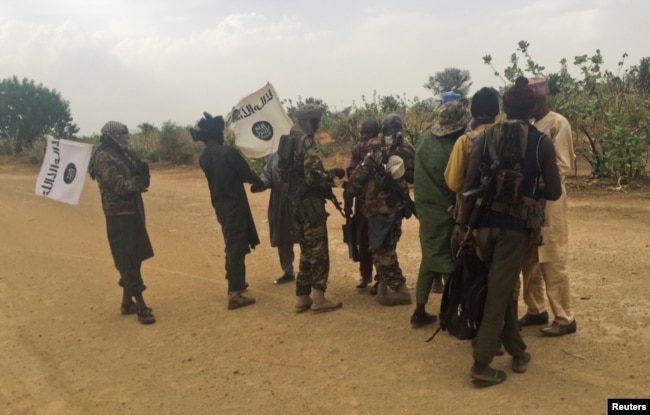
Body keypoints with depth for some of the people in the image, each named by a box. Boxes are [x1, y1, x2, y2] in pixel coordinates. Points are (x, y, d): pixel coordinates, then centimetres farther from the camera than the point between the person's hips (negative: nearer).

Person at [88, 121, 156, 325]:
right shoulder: (104, 158, -13)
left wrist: (142, 172, -9)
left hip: (132, 213, 9)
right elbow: (119, 186, -22)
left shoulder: (122, 155, 14)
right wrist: (139, 181, -8)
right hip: (119, 216, -9)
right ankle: (141, 307, -1)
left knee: (133, 259, 15)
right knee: (128, 261, -5)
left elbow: (137, 177, 10)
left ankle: (127, 302, 26)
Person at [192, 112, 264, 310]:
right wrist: (261, 182, 9)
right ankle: (235, 294, -3)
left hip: (219, 205, 7)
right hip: (235, 205, -7)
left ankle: (235, 282, 36)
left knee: (231, 244, 22)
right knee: (237, 247, -4)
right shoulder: (228, 152, -17)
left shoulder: (203, 157, 4)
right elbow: (246, 175, -9)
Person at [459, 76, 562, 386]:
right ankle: (481, 364, 4)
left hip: (485, 222, 3)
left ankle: (518, 353, 30)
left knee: (502, 288, 18)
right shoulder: (541, 142, -2)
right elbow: (554, 192, 1)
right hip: (516, 224, -3)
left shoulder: (485, 137, 2)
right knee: (499, 292, 2)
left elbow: (469, 185, -2)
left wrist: (463, 225, 6)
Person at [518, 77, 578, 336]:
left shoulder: (558, 123, -8)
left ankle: (565, 319, 7)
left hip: (548, 200, -7)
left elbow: (563, 165, -14)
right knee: (530, 260, 12)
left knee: (552, 262, -3)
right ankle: (536, 310, 24)